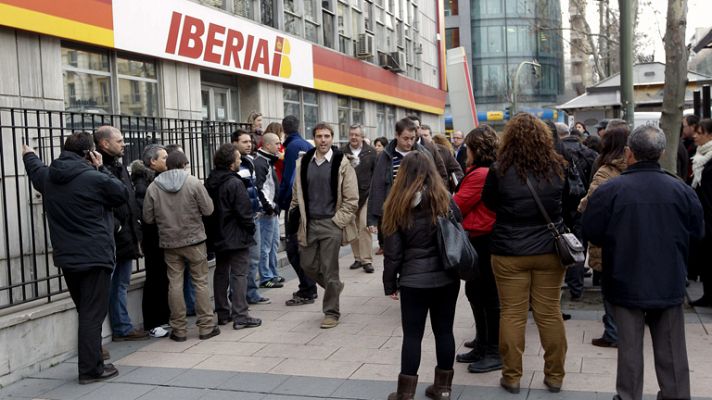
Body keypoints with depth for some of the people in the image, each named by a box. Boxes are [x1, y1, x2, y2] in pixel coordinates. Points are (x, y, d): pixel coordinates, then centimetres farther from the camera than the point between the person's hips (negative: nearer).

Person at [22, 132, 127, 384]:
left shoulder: (48, 177, 4)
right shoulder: (95, 179, -17)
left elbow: (36, 170, 28)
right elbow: (123, 194, -3)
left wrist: (29, 155, 49)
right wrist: (101, 169, 1)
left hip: (66, 258, 7)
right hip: (94, 257, -7)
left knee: (85, 312, 19)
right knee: (93, 314, 0)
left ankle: (90, 364, 26)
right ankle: (90, 369, 3)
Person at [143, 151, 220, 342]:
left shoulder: (153, 187, -1)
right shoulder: (193, 183, -8)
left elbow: (148, 217, 3)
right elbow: (208, 210, -7)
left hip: (169, 242, 2)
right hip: (194, 239, -2)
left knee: (175, 284, 7)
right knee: (201, 282, 6)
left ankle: (179, 329, 11)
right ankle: (206, 326, 10)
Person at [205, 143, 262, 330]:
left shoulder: (209, 182, 7)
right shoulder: (234, 183, -18)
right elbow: (244, 212, -19)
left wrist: (213, 229, 18)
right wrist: (250, 228, -4)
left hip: (217, 237, 8)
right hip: (236, 237, -8)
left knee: (221, 273, 15)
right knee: (239, 274, -3)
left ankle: (223, 313, 22)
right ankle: (240, 316, -3)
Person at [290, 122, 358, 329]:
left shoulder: (341, 162, -6)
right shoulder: (302, 163, 5)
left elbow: (351, 199, -6)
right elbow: (297, 194, 12)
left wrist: (339, 220, -11)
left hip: (331, 224, -4)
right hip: (309, 223, 4)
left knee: (329, 269, 0)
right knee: (308, 264, 11)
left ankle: (331, 312, 15)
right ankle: (333, 287, 38)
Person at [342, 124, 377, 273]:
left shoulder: (371, 152, 2)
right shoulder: (342, 152, 4)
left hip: (366, 194, -2)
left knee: (364, 226, -9)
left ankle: (367, 260, -4)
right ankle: (358, 257, 19)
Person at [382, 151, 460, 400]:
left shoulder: (398, 205, -5)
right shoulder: (446, 201, 0)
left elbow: (392, 251, -3)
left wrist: (390, 283, 5)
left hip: (414, 281, -2)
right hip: (446, 277, 2)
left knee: (412, 335, 4)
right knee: (444, 331, 11)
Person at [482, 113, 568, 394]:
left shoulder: (500, 169, -11)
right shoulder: (557, 166, -3)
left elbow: (488, 203, 5)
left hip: (509, 253, -2)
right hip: (550, 251, 3)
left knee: (512, 314, 6)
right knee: (550, 313, 11)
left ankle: (511, 376, 15)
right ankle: (554, 376, 22)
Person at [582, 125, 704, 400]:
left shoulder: (609, 190, -15)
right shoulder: (681, 190, -7)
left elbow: (591, 233, -9)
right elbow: (698, 232, 4)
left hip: (626, 283, -2)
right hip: (669, 284, 2)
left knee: (629, 347, 9)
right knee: (671, 349, 14)